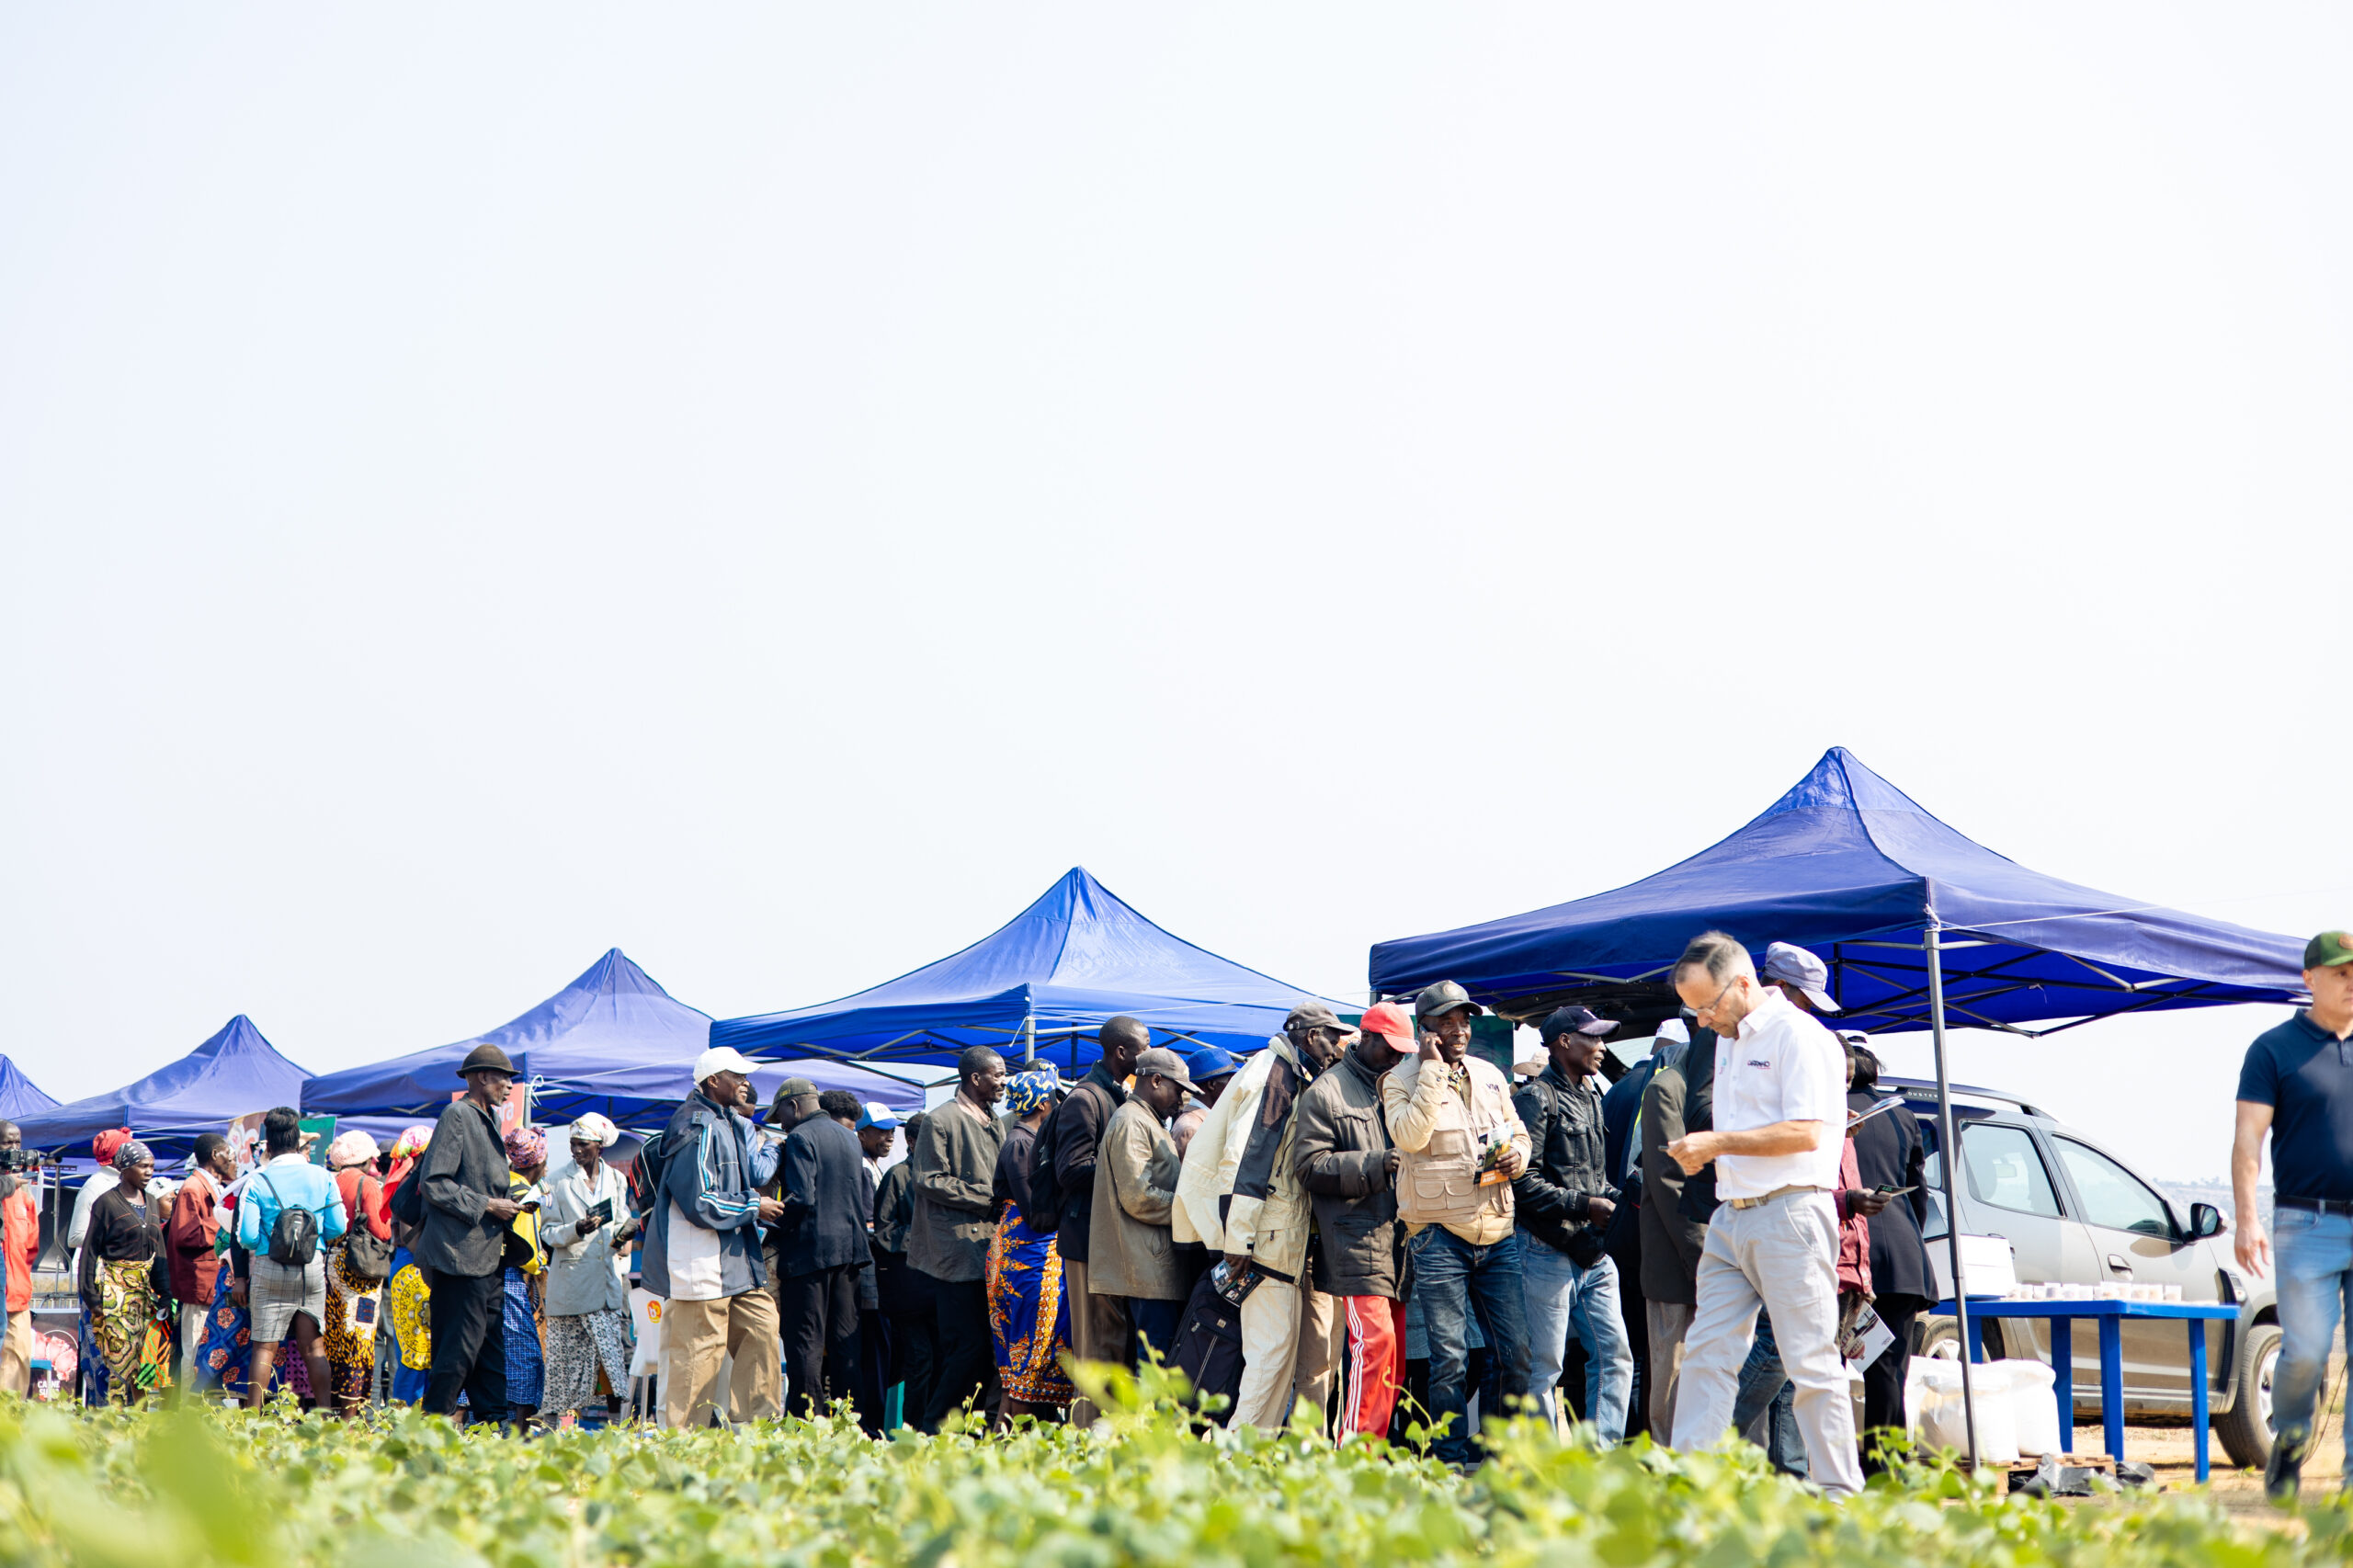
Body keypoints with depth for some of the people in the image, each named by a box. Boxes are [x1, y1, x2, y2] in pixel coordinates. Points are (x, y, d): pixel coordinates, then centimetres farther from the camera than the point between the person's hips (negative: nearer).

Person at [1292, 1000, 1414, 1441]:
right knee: (1374, 1341, -17)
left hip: (1396, 1241, 8)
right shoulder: (1326, 1093, 0)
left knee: (1396, 1351, 7)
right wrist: (1374, 1165, -18)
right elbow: (1311, 1166, -9)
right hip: (1356, 1244, -8)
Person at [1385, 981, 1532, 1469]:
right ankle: (1454, 1461, 4)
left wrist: (1517, 1157, 0)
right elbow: (1410, 1136, -18)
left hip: (1498, 1233, 5)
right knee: (1449, 1358, -4)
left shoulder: (1490, 1076, 15)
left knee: (1515, 1353, 4)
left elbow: (1519, 1133, 24)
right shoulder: (1403, 1079, -1)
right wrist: (1433, 1069, -15)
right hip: (1440, 1234, -5)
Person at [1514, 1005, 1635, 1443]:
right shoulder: (1537, 1099, -7)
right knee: (1544, 1365, -2)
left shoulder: (1591, 1099, 20)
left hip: (1594, 1254, 8)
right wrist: (1584, 1204, -15)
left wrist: (1614, 1196, 7)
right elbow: (1523, 1181, -15)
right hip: (1549, 1253, -8)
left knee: (1615, 1357, 2)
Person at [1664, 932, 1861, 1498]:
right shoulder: (1728, 1040, 19)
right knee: (1706, 1351, 3)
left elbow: (1805, 1133, -18)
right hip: (1731, 1217, 8)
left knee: (1811, 1361, -4)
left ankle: (1838, 1491, 2)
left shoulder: (1797, 1034, -9)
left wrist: (1719, 1143, -15)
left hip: (1788, 1214, -8)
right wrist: (1702, 1150, 9)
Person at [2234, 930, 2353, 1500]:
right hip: (2307, 1226, -4)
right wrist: (2247, 1218, -15)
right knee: (2306, 1351, -9)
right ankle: (2290, 1439, 18)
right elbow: (2248, 1137, -5)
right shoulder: (2275, 1049, 1)